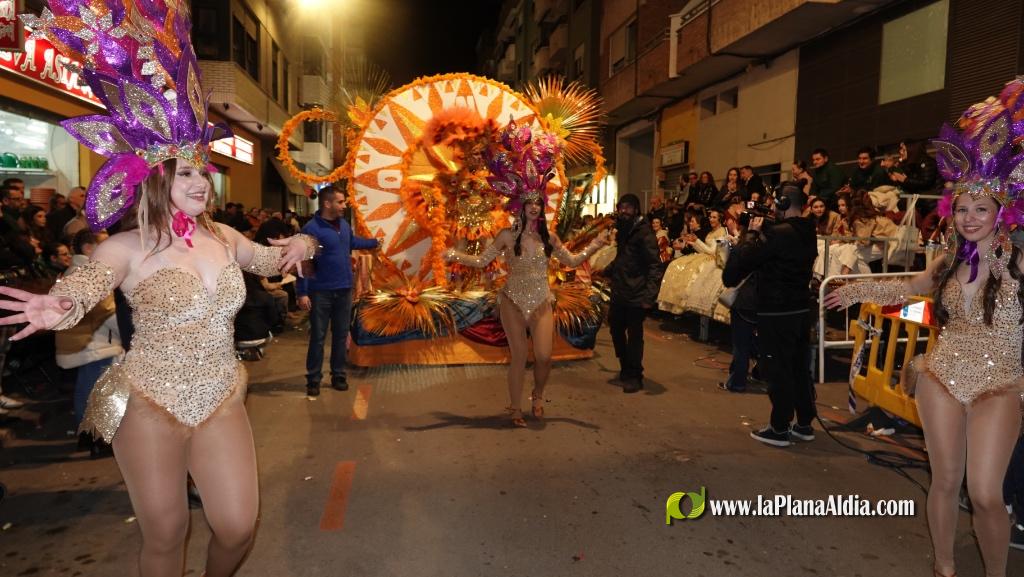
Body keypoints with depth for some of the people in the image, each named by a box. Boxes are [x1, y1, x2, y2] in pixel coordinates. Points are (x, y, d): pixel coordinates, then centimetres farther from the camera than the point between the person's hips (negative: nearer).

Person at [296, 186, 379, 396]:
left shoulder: (344, 224, 6)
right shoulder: (311, 229, -15)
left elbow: (353, 241, 29)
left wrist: (375, 242, 35)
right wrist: (302, 293, -20)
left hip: (344, 290, 6)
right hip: (321, 292, -6)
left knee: (341, 335, 12)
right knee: (318, 337, 3)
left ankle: (339, 376, 23)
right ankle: (313, 379, 14)